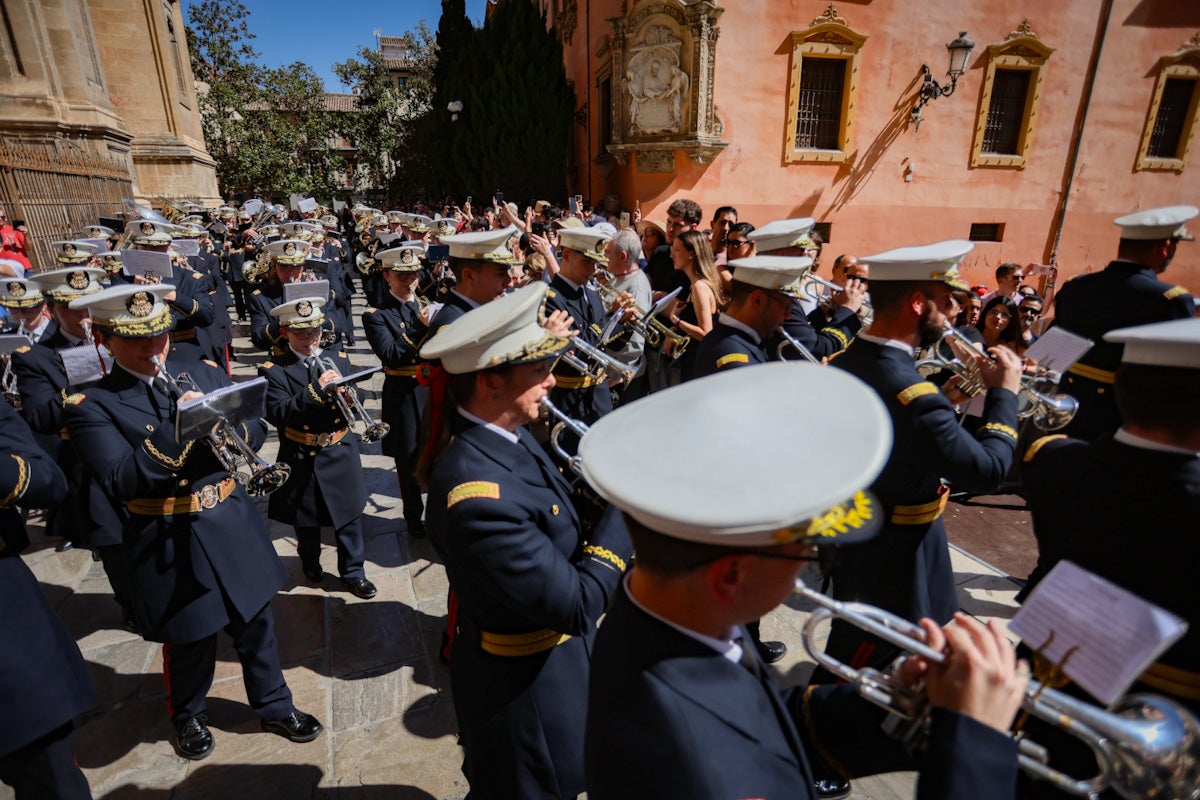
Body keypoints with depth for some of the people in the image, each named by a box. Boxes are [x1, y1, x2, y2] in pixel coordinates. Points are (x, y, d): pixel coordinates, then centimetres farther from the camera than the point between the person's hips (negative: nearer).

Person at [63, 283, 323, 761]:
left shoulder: (204, 373, 2)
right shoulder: (92, 406, -9)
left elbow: (256, 427, 0)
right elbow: (120, 482, -21)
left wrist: (232, 431, -23)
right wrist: (179, 427, -32)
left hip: (233, 523, 3)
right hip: (171, 546, -3)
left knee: (256, 623, 17)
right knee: (189, 641, 17)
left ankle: (274, 705, 39)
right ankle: (188, 716, 46)